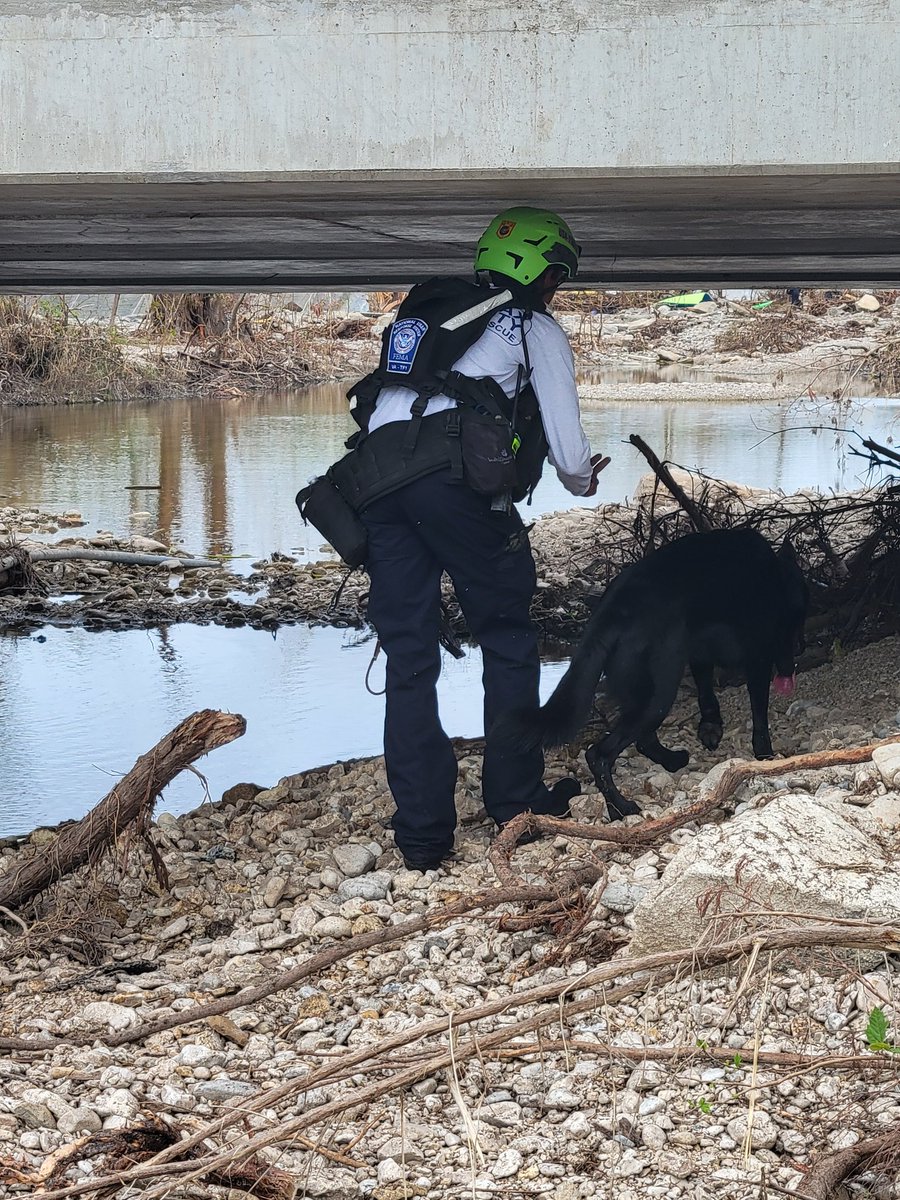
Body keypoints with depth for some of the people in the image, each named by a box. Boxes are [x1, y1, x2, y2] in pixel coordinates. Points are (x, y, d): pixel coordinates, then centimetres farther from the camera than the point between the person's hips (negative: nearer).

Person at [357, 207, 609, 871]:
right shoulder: (535, 328, 14)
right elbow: (565, 440, 9)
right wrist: (582, 478, 32)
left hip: (375, 473, 5)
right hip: (456, 478, -5)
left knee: (407, 655, 8)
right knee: (507, 639, 14)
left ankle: (423, 832, 8)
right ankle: (517, 800, 20)